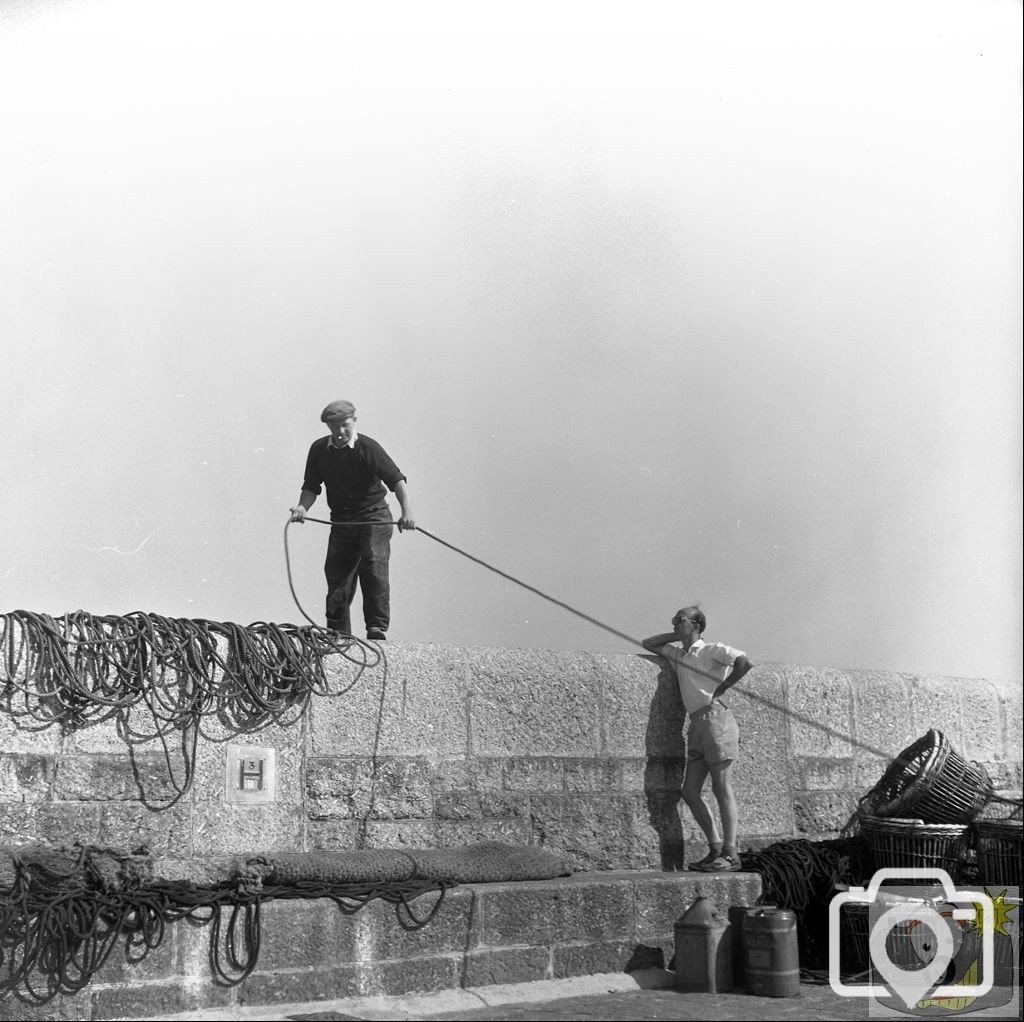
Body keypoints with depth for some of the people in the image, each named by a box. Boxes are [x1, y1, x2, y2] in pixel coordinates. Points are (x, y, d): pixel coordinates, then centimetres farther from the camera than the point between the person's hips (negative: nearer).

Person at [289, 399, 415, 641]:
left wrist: (406, 510, -34)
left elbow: (396, 479, -19)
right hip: (341, 520, 5)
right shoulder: (319, 450, 0)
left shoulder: (368, 447, -14)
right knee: (337, 575, 3)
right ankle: (338, 633, 13)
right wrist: (303, 506, -13)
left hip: (373, 516, -5)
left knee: (374, 564, -22)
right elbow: (311, 486, 8)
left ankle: (377, 628, -25)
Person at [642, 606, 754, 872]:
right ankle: (716, 849, 9)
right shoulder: (678, 653, 21)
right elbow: (648, 644, 31)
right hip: (697, 726, 8)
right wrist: (677, 635, 19)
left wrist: (721, 688, -5)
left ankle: (730, 854, -8)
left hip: (715, 718, -8)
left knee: (722, 789, -8)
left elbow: (743, 662, -13)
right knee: (690, 792, 4)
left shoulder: (711, 650, 0)